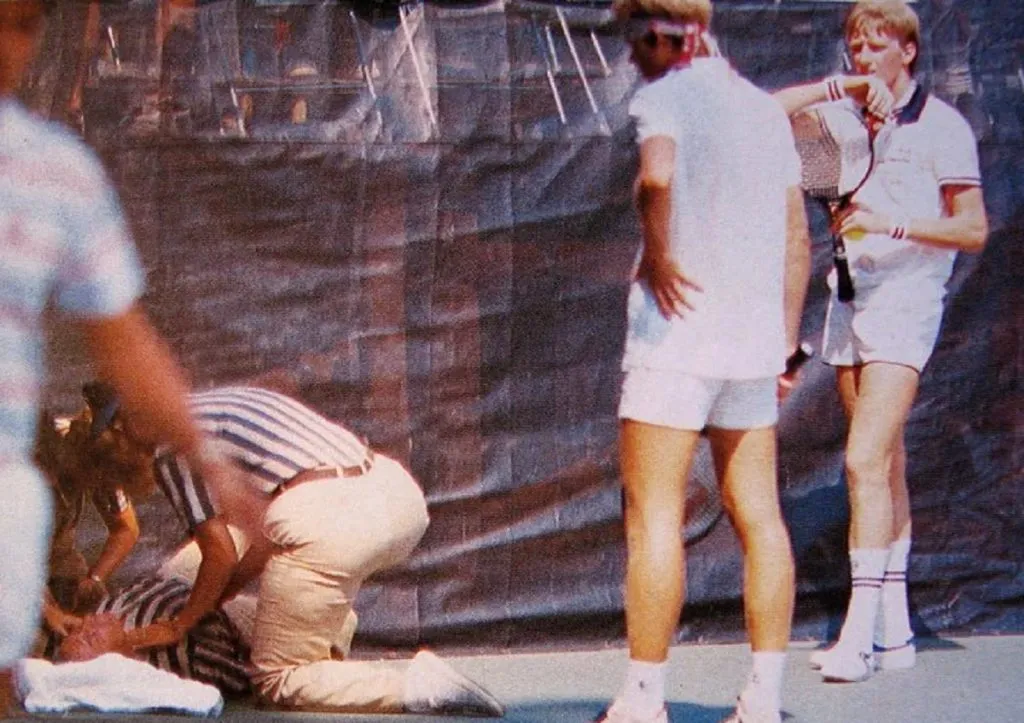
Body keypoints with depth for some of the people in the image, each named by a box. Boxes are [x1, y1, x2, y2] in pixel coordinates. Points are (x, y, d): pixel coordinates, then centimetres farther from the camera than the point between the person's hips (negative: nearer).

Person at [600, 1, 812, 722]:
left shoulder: (667, 96, -6)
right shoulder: (768, 109, 15)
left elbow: (656, 176, -29)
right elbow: (799, 238, 16)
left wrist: (657, 254, -13)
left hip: (676, 337, -7)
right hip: (754, 342, 7)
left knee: (654, 517, -4)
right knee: (760, 518, 7)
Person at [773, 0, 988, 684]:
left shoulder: (941, 125, -5)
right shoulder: (844, 114, 11)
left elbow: (974, 229, -8)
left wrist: (892, 223, -21)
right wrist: (842, 86, -9)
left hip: (905, 300, -6)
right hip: (851, 296, 6)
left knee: (866, 460, -16)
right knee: (886, 467, 9)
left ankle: (859, 634, -17)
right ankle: (894, 629, 13)